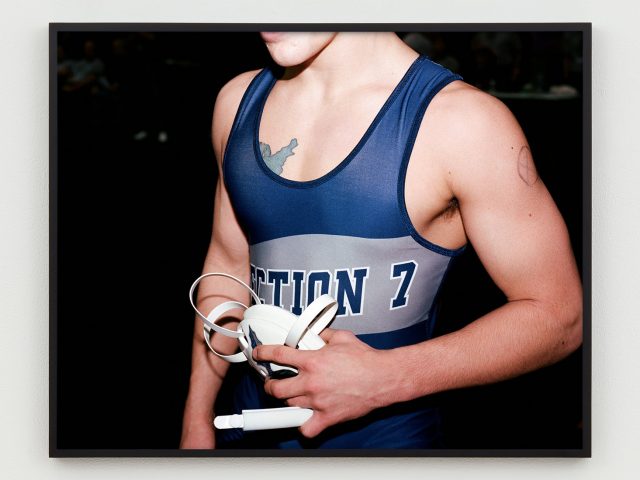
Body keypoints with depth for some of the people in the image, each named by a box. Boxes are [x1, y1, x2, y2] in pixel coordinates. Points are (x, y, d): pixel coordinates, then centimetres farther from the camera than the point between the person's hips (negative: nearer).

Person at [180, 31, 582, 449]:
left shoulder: (461, 120, -18)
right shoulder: (239, 100, 0)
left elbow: (558, 313, -15)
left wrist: (389, 378, -25)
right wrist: (197, 422, 10)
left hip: (387, 435, -5)